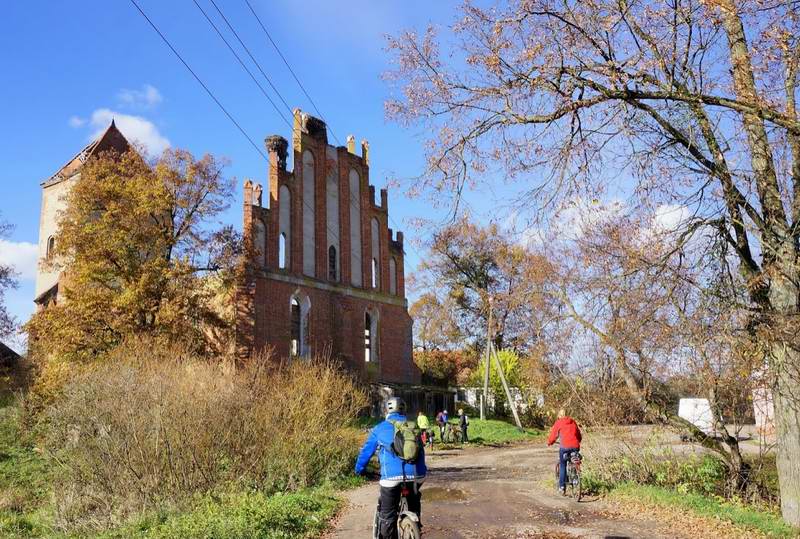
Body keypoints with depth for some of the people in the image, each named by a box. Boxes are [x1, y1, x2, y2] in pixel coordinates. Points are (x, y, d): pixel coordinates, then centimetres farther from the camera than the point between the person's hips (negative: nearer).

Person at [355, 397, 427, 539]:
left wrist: (359, 470, 35)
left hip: (392, 475, -3)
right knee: (413, 506, 32)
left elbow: (366, 451, 19)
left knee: (388, 516, 8)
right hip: (416, 474, 4)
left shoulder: (379, 428, 13)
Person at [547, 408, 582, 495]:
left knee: (562, 465, 11)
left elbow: (553, 434, 6)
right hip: (575, 446, 3)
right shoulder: (573, 422, 15)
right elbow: (579, 435, 20)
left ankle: (562, 485, 9)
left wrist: (549, 442, 24)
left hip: (564, 447, -3)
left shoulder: (558, 423, 5)